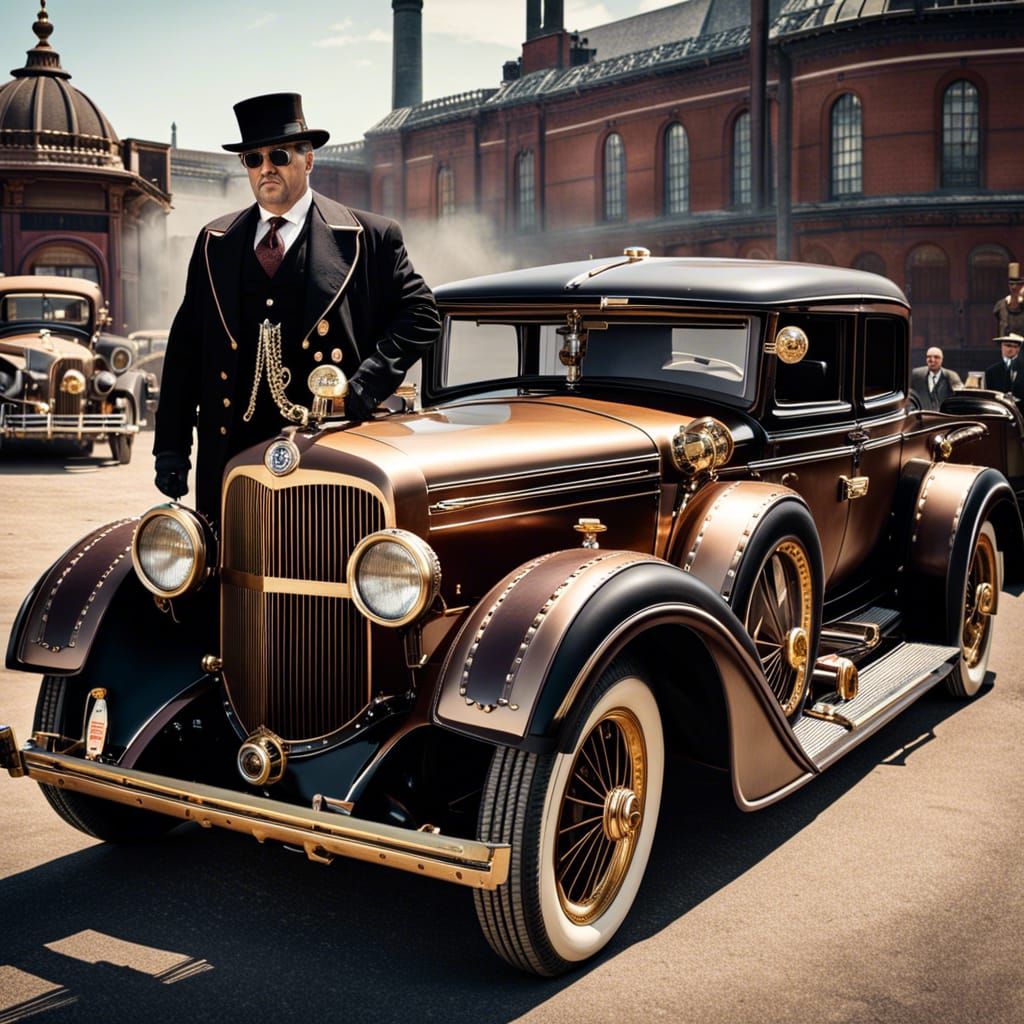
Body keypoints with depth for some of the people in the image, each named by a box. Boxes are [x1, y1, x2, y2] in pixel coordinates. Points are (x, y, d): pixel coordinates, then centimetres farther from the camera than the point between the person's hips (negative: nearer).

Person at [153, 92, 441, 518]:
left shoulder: (370, 237, 5)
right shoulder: (215, 242, 14)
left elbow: (419, 315, 4)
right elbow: (186, 342, 13)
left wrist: (369, 382, -11)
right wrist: (171, 445, 7)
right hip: (231, 446, 3)